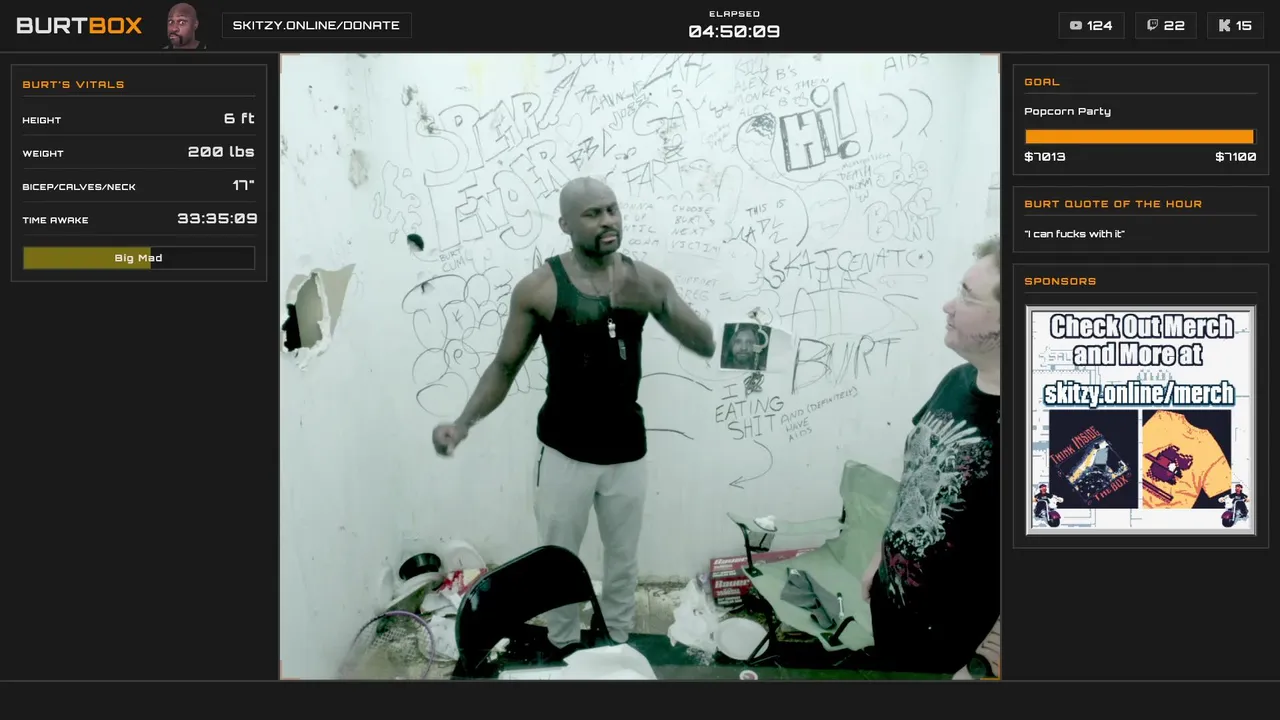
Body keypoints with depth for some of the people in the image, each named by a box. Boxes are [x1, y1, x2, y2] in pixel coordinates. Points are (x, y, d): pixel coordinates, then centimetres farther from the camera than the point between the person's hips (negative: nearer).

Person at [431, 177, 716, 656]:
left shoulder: (646, 279, -4)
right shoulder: (539, 288, -11)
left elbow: (705, 346, -10)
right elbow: (505, 367, -4)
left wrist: (658, 304, -28)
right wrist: (464, 423, -19)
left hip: (627, 451, 2)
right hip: (564, 452, -2)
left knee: (623, 563, 18)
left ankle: (619, 645, 39)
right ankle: (563, 647, 36)